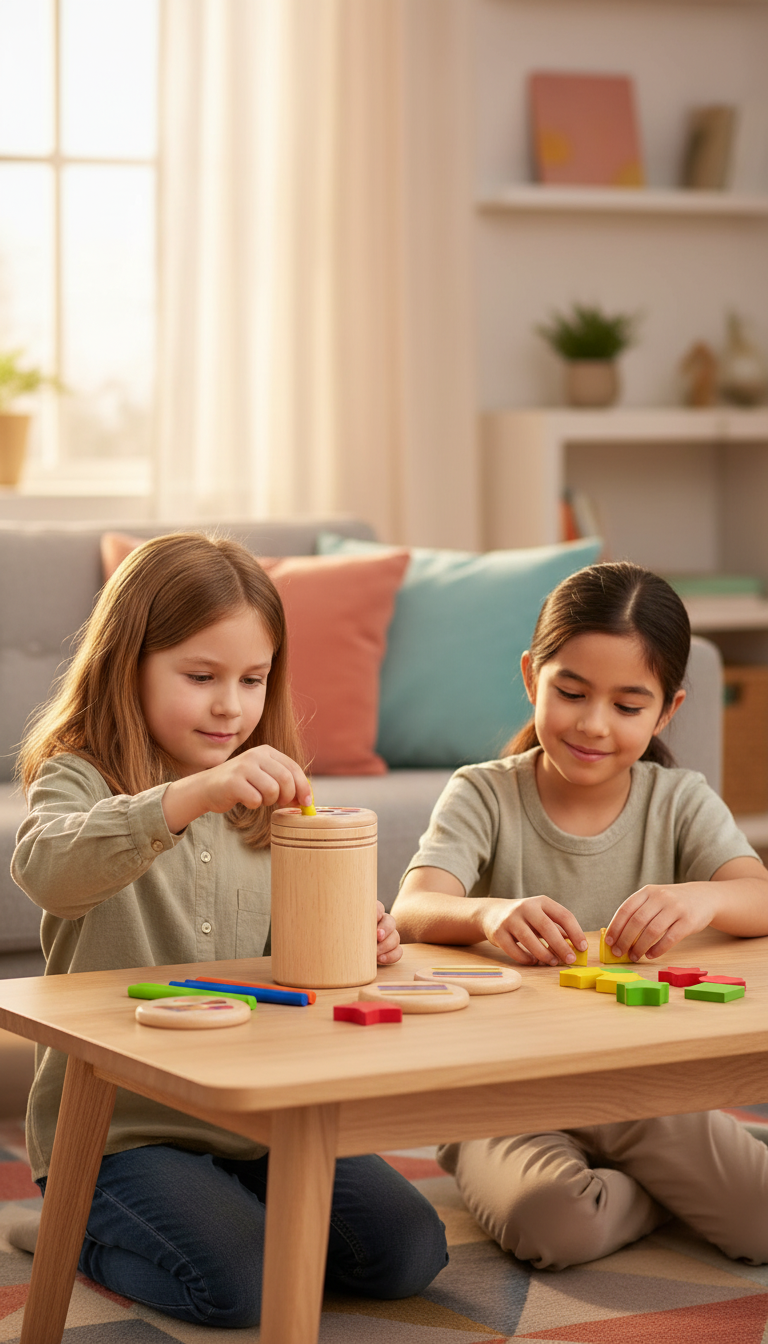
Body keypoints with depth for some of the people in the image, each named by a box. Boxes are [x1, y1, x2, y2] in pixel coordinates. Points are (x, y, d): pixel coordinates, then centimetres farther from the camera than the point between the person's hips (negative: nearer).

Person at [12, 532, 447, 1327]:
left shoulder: (264, 800, 11)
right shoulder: (79, 778, -9)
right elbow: (45, 869, -33)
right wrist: (193, 794, -46)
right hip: (117, 1121, -6)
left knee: (407, 1253, -5)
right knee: (241, 1284, -22)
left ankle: (227, 1205, 17)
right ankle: (82, 1226, 6)